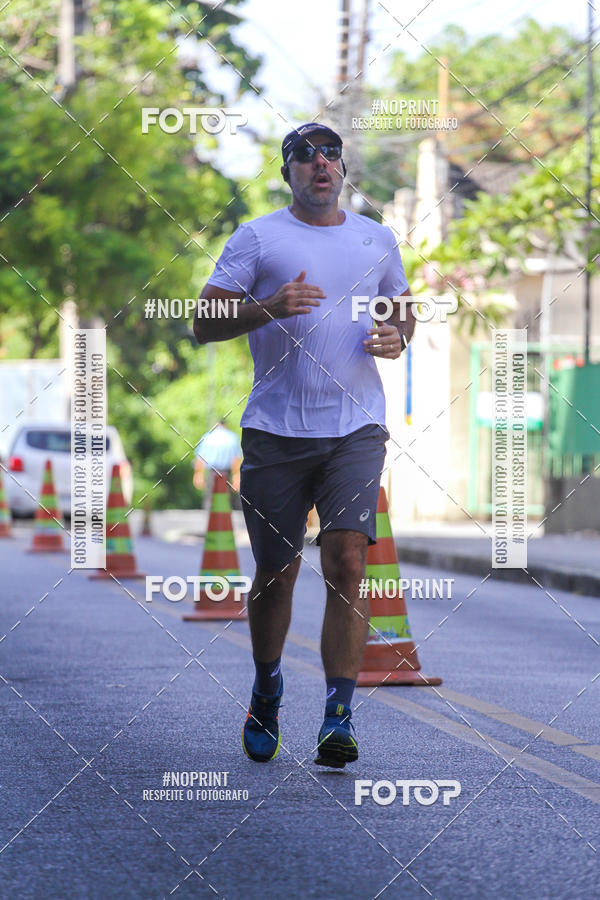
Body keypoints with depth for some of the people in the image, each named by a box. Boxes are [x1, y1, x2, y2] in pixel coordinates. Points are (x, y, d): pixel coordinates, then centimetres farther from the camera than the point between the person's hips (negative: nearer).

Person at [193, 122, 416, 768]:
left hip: (356, 428, 1)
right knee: (275, 571, 7)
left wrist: (397, 337, 2)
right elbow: (202, 325, -1)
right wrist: (269, 308, -18)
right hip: (276, 429, -1)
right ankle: (266, 688, 32)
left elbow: (403, 310, 26)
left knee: (346, 561, -14)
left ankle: (339, 716, -14)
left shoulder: (376, 238, 14)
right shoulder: (256, 238, 4)